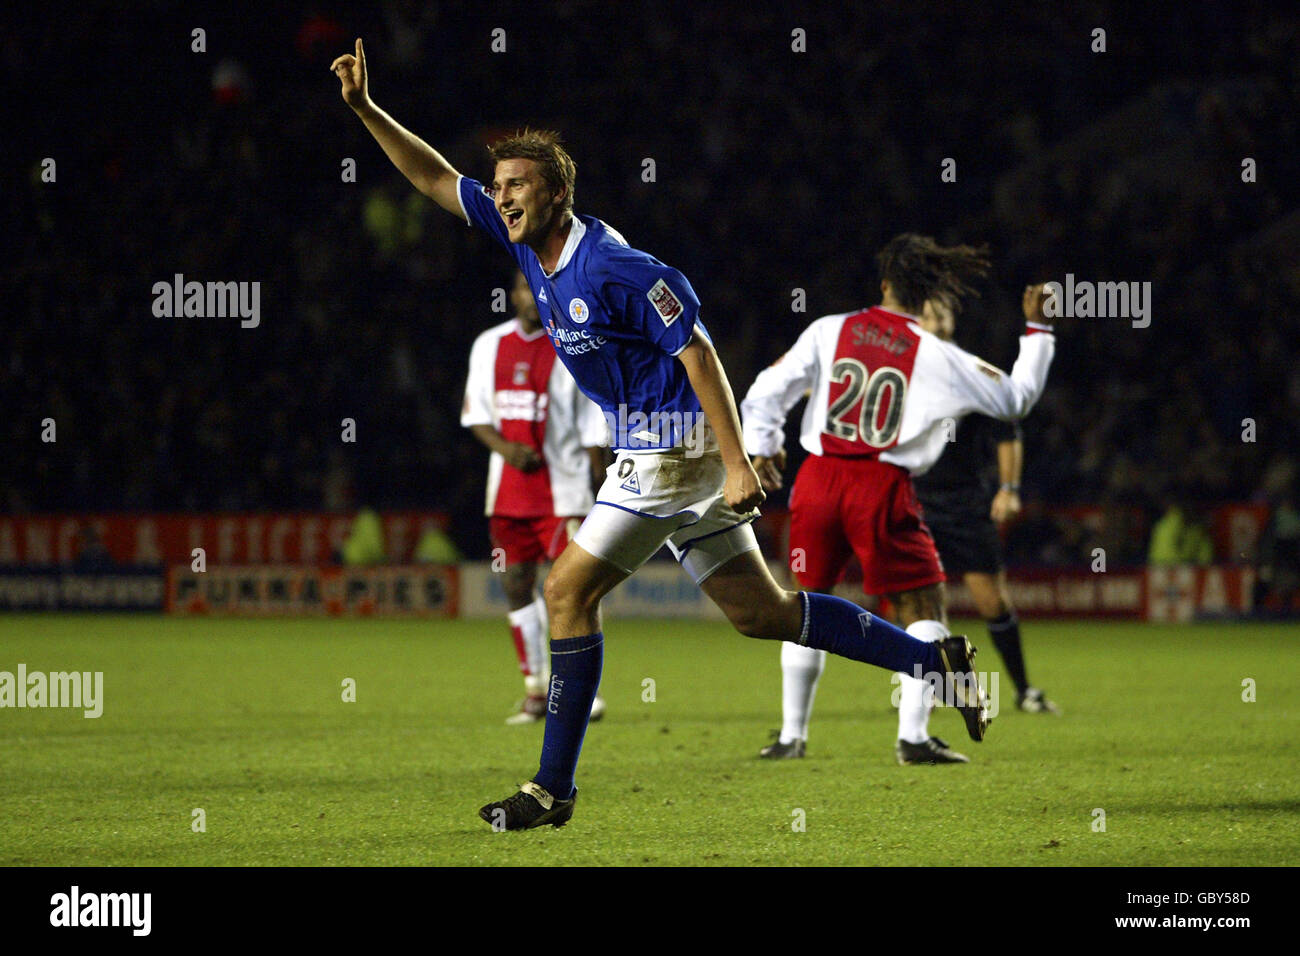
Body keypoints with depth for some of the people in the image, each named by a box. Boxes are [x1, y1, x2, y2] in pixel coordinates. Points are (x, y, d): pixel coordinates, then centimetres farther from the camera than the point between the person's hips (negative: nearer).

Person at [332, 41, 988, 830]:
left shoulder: (616, 268, -19)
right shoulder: (531, 244, 5)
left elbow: (696, 353, -19)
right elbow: (437, 179, 13)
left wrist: (738, 466, -23)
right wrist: (366, 110, 3)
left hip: (673, 453, -9)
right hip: (651, 453, 9)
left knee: (569, 590, -8)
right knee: (761, 613, 10)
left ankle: (553, 789, -2)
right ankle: (939, 660, 15)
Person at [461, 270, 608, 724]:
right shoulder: (490, 345, 9)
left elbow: (593, 428, -2)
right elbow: (475, 414, 12)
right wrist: (505, 447, -7)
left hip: (563, 488, -4)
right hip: (508, 486, 4)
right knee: (517, 586, 4)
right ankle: (535, 690, 13)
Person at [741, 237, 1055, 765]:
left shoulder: (830, 331, 7)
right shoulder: (935, 356, 2)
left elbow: (767, 391, 6)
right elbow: (1015, 396, 11)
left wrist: (761, 447, 15)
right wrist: (1037, 330, 21)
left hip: (818, 479, 3)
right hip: (882, 487, -3)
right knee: (924, 609, 7)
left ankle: (792, 735, 21)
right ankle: (913, 737, -4)